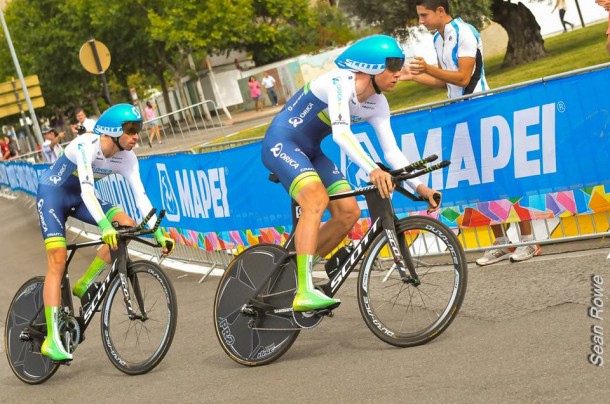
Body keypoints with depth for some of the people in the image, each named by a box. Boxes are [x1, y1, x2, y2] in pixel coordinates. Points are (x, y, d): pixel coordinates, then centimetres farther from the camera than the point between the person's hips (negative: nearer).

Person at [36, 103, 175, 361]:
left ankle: (84, 285, 0)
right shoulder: (86, 145, -31)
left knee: (127, 224, -15)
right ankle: (52, 340, -17)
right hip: (52, 194, -6)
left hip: (78, 198, 6)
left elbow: (140, 196, -12)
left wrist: (159, 233, -21)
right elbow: (87, 189, -42)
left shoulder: (126, 157, -13)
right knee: (58, 261, -17)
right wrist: (104, 226, -54)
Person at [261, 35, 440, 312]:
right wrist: (372, 170, -51)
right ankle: (304, 293, -37)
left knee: (349, 212, -5)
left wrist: (418, 186, -12)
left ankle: (293, 271, 10)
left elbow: (391, 151, 1)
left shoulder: (377, 104, 0)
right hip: (281, 143, -8)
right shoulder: (340, 82, -25)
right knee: (316, 199, -31)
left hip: (309, 151, 9)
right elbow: (341, 133, -38)